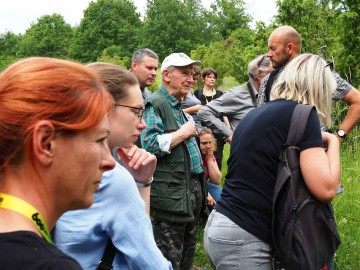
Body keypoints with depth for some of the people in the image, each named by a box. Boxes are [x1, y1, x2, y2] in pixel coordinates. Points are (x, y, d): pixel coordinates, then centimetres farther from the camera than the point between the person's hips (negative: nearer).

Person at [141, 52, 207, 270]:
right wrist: (183, 133, -17)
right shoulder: (156, 104, -12)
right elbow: (149, 146, -27)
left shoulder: (177, 106, 17)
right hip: (171, 196, -9)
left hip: (191, 193, 10)